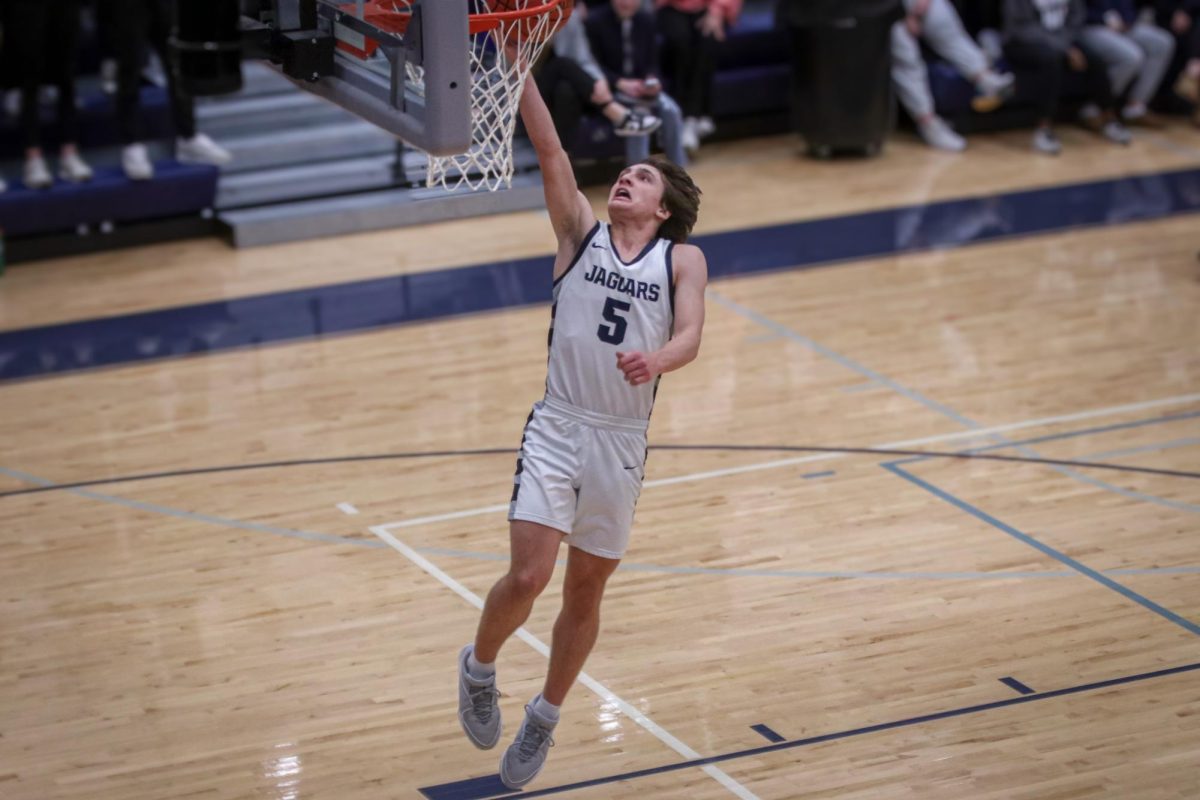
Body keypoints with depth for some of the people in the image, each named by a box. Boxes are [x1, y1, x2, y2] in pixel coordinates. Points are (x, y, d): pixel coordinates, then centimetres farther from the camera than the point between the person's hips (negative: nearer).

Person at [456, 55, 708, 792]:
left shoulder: (683, 258, 5)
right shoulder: (581, 232, 6)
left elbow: (690, 336, -10)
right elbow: (550, 149, -4)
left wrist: (656, 359, -33)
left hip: (623, 443, 1)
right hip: (556, 430, -1)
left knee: (586, 592, 10)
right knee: (528, 577, -14)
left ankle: (544, 718, 32)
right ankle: (480, 667, 17)